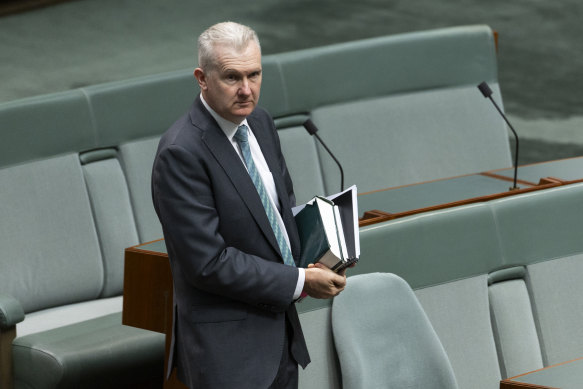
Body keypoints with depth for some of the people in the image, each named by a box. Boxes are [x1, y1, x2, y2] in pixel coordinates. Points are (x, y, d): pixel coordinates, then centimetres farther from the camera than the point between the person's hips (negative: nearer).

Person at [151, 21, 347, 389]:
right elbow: (207, 262, -23)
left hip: (280, 327, 8)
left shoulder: (260, 123, 5)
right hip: (227, 348, -8)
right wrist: (300, 282, -17)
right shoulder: (180, 154, -21)